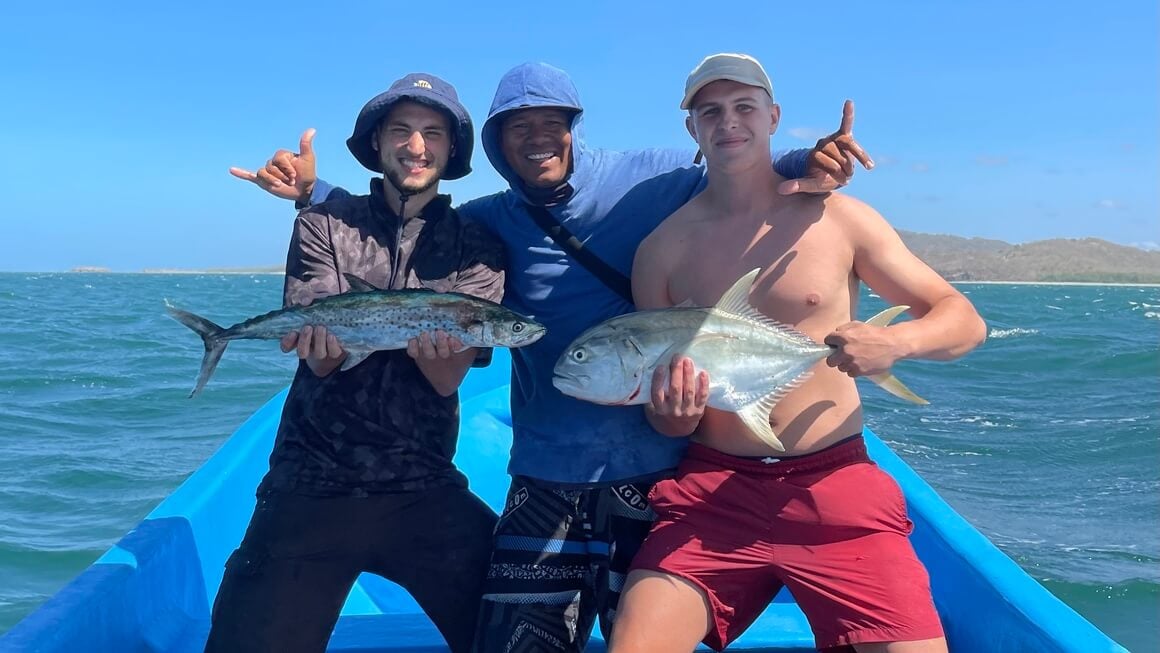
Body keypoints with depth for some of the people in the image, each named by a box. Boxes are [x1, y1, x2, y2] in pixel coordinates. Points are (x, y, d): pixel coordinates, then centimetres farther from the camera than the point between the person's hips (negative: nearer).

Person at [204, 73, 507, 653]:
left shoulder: (476, 250, 4)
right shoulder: (325, 225, 3)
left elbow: (448, 377, -7)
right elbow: (321, 359, -7)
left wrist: (426, 341, -31)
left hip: (425, 491, 1)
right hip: (311, 488, 0)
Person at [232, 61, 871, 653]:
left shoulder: (651, 180, -4)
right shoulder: (487, 223, 4)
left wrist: (803, 169, -14)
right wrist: (312, 190, 5)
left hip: (657, 467, -2)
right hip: (547, 479, 3)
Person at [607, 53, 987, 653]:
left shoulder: (837, 218, 1)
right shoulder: (662, 247, 4)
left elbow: (965, 321, 4)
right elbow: (664, 419, 9)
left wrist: (897, 341, -17)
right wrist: (673, 413, -15)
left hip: (834, 482, 0)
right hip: (710, 487, 1)